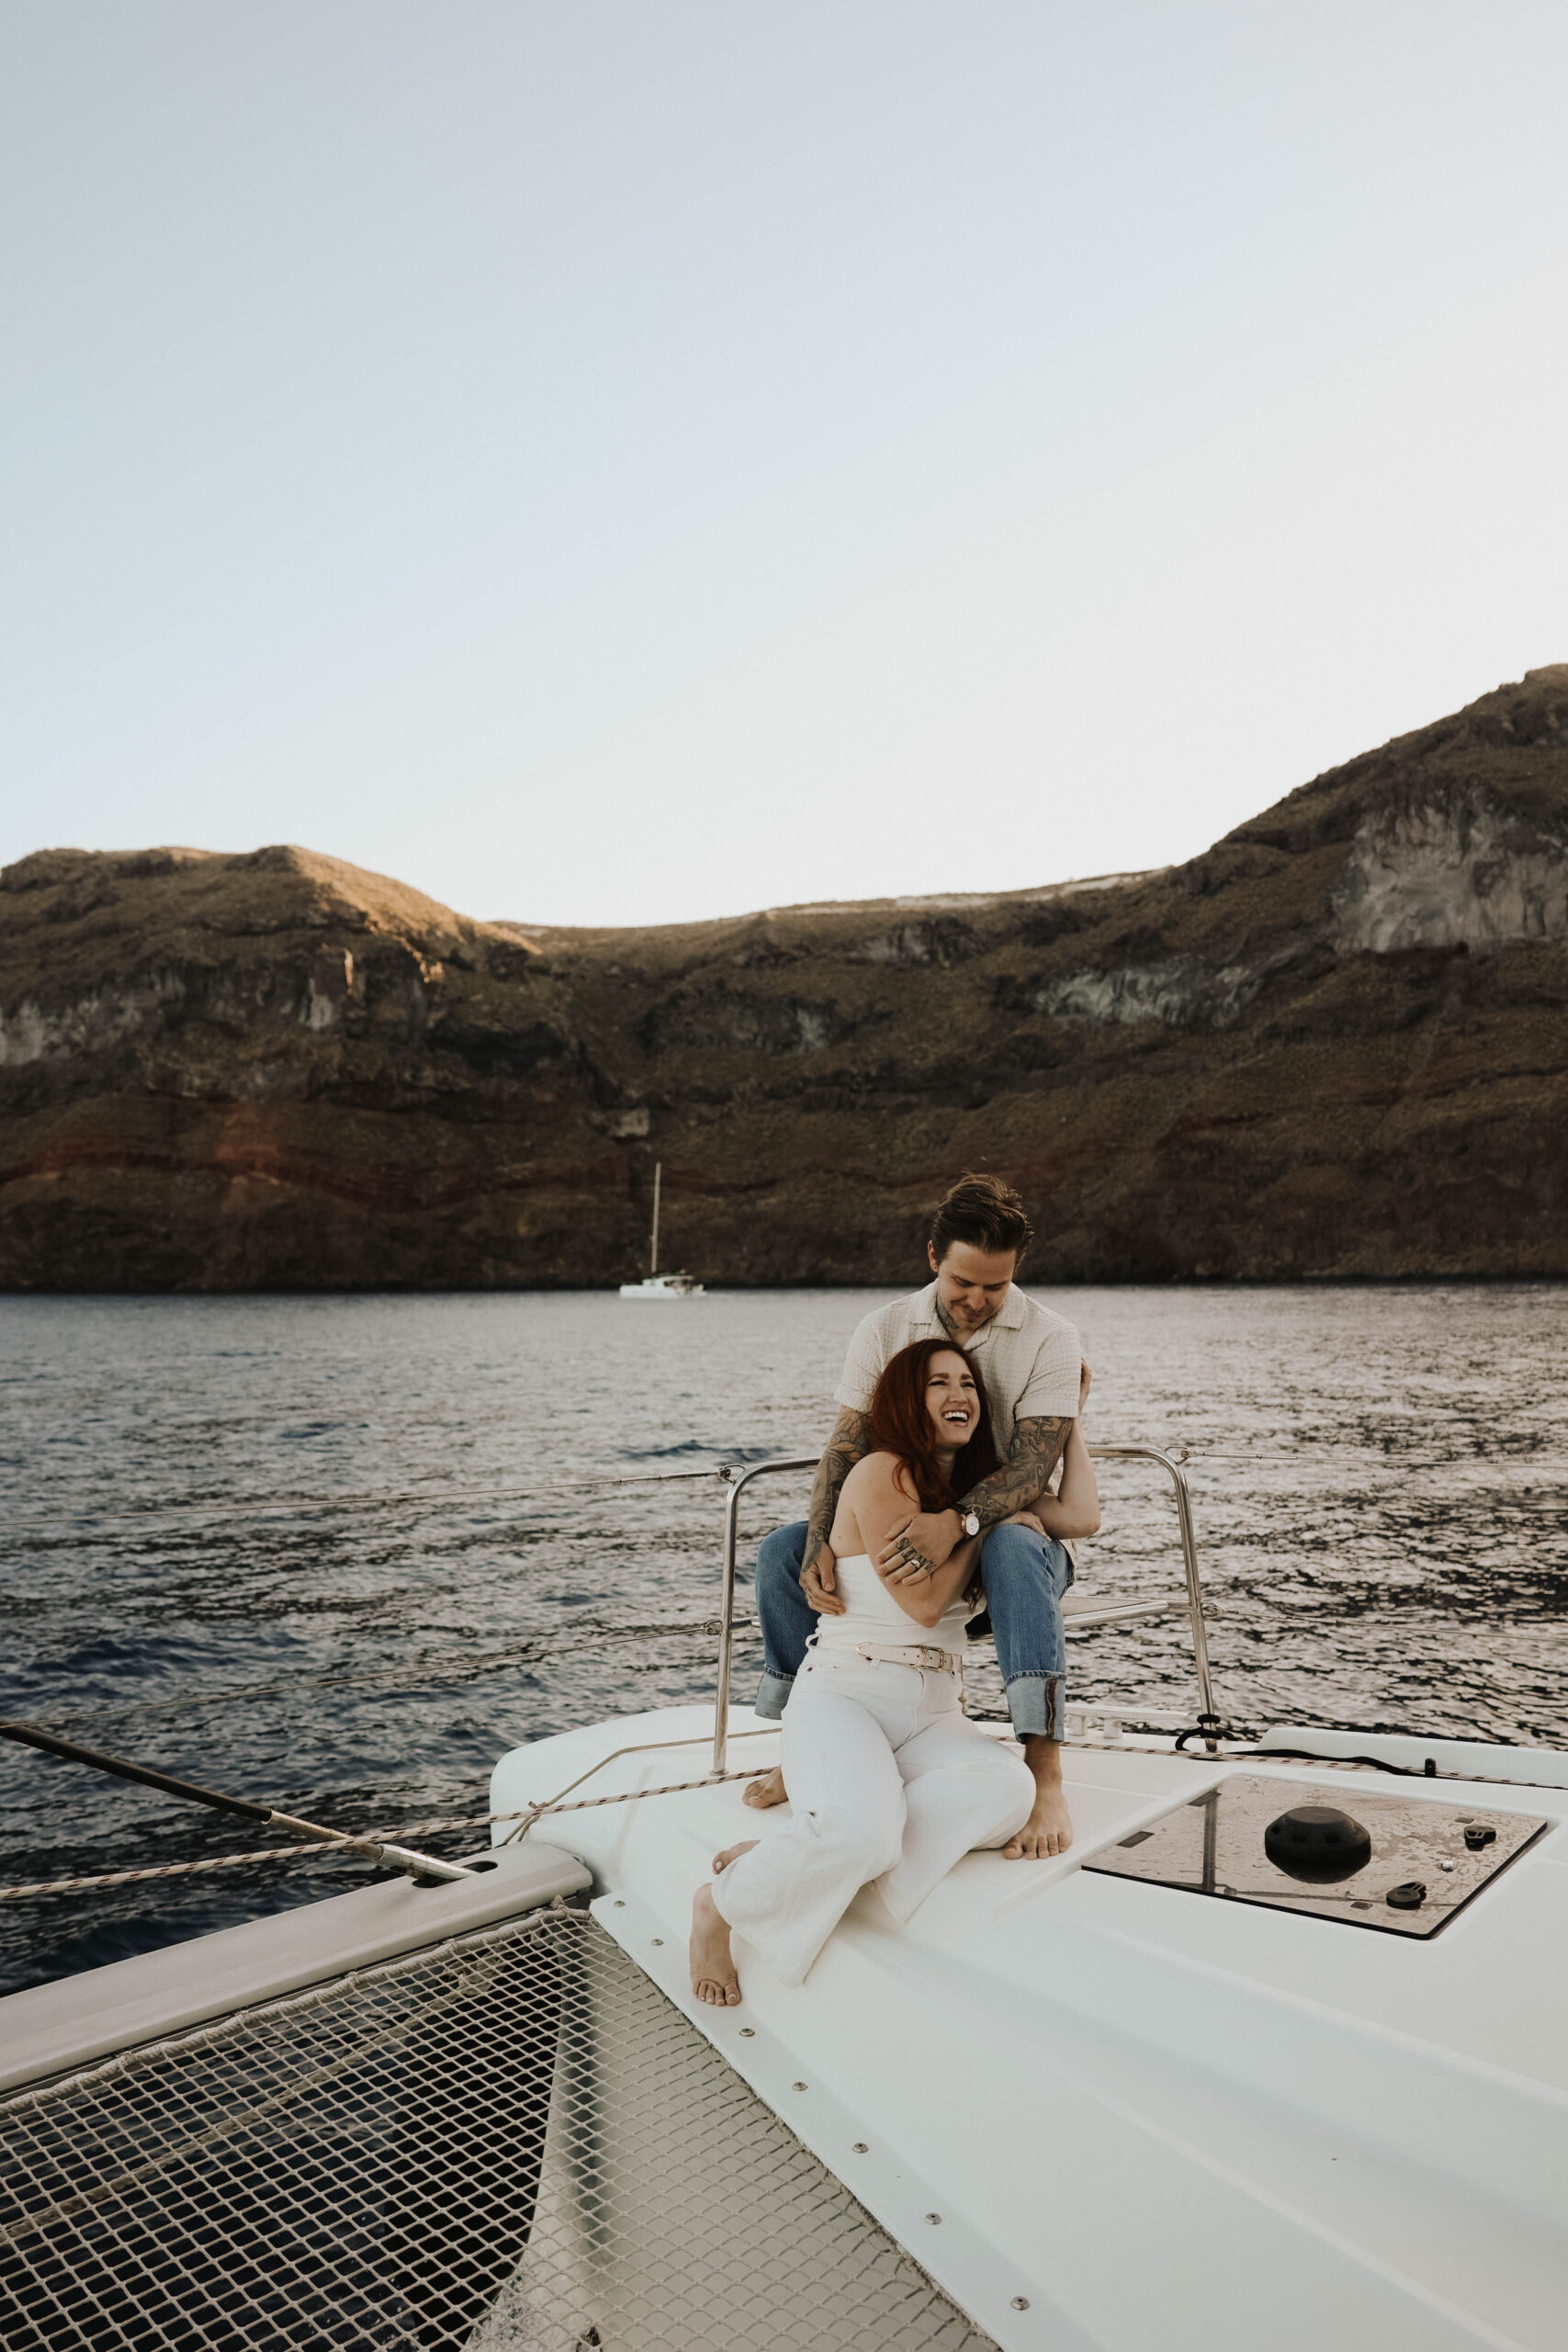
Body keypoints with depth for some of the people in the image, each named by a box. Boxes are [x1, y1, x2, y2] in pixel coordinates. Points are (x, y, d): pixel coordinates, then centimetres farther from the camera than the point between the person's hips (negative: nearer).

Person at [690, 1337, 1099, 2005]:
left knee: (1009, 1789, -29)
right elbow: (923, 1601, -12)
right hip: (843, 1693, -6)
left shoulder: (982, 1487, 17)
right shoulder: (882, 1473, -8)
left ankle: (781, 1858, -17)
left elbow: (1079, 1515, 9)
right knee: (859, 1832, -37)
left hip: (935, 1714, 7)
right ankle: (720, 1905, -4)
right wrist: (981, 1524, 0)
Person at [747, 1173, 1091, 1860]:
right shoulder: (885, 1330, -2)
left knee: (1014, 1550, -39)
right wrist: (821, 1544, -25)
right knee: (781, 1551, -14)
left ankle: (1045, 1777, -38)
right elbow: (846, 1446, -7)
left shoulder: (1049, 1339, -12)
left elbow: (1034, 1468, -22)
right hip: (904, 1530, 4)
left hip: (1012, 1527, -4)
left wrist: (958, 1520, -41)